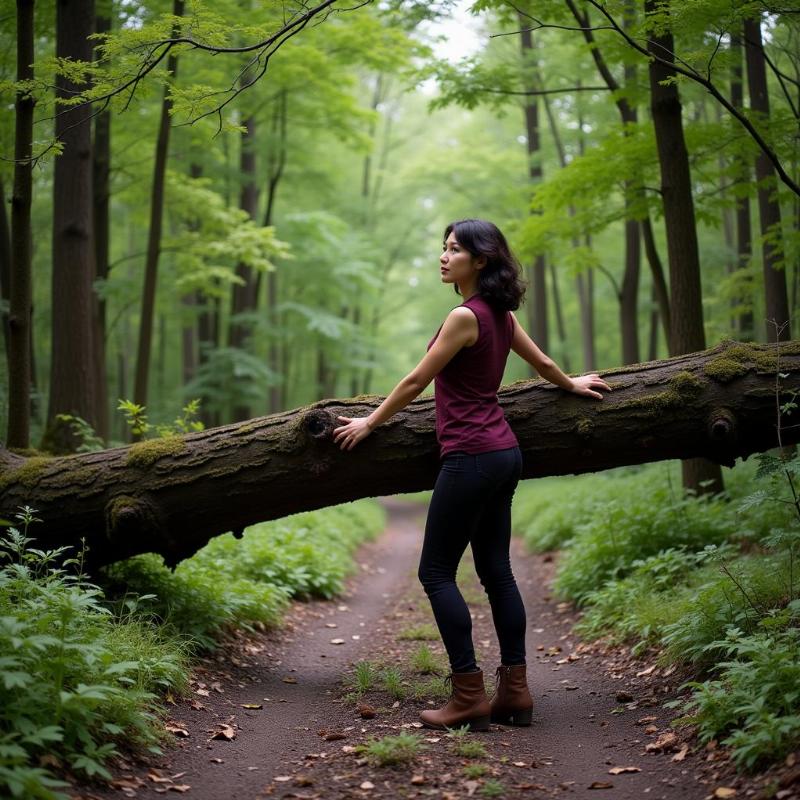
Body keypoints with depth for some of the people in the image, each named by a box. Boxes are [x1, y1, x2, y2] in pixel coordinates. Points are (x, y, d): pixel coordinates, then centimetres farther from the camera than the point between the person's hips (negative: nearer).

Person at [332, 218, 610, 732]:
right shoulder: (500, 314, 11)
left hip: (472, 456, -9)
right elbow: (543, 363, 25)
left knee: (437, 573, -2)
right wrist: (571, 385, 46)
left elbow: (416, 382, -9)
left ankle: (469, 696, -1)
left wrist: (368, 423, 3)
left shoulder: (465, 317, -15)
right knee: (496, 571, 12)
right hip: (504, 453, 9)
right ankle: (515, 691, 15)